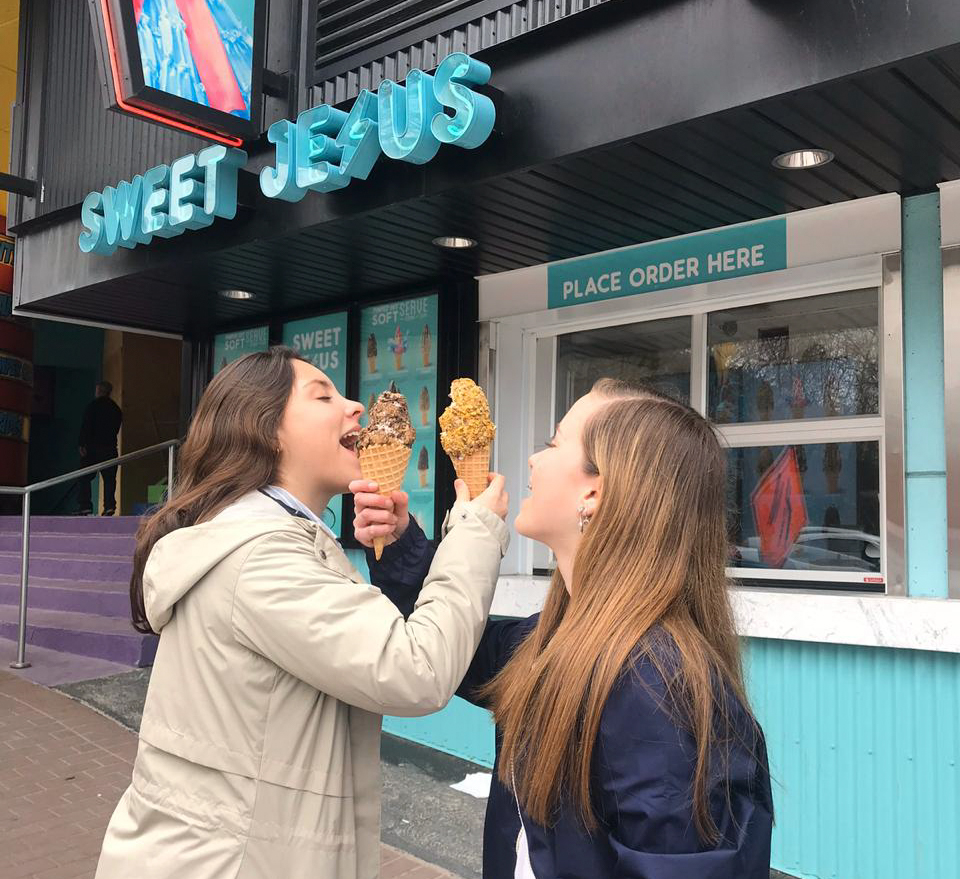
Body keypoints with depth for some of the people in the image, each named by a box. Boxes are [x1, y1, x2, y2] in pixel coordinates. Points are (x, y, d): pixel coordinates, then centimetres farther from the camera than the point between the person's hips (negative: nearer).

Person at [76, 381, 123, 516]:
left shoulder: (93, 405, -4)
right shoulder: (116, 409, 13)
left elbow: (85, 425, -10)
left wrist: (82, 444, -12)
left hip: (93, 446, -5)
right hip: (110, 447, 5)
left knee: (84, 478, 0)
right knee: (109, 478, 6)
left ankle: (85, 507, -8)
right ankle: (109, 506, -5)